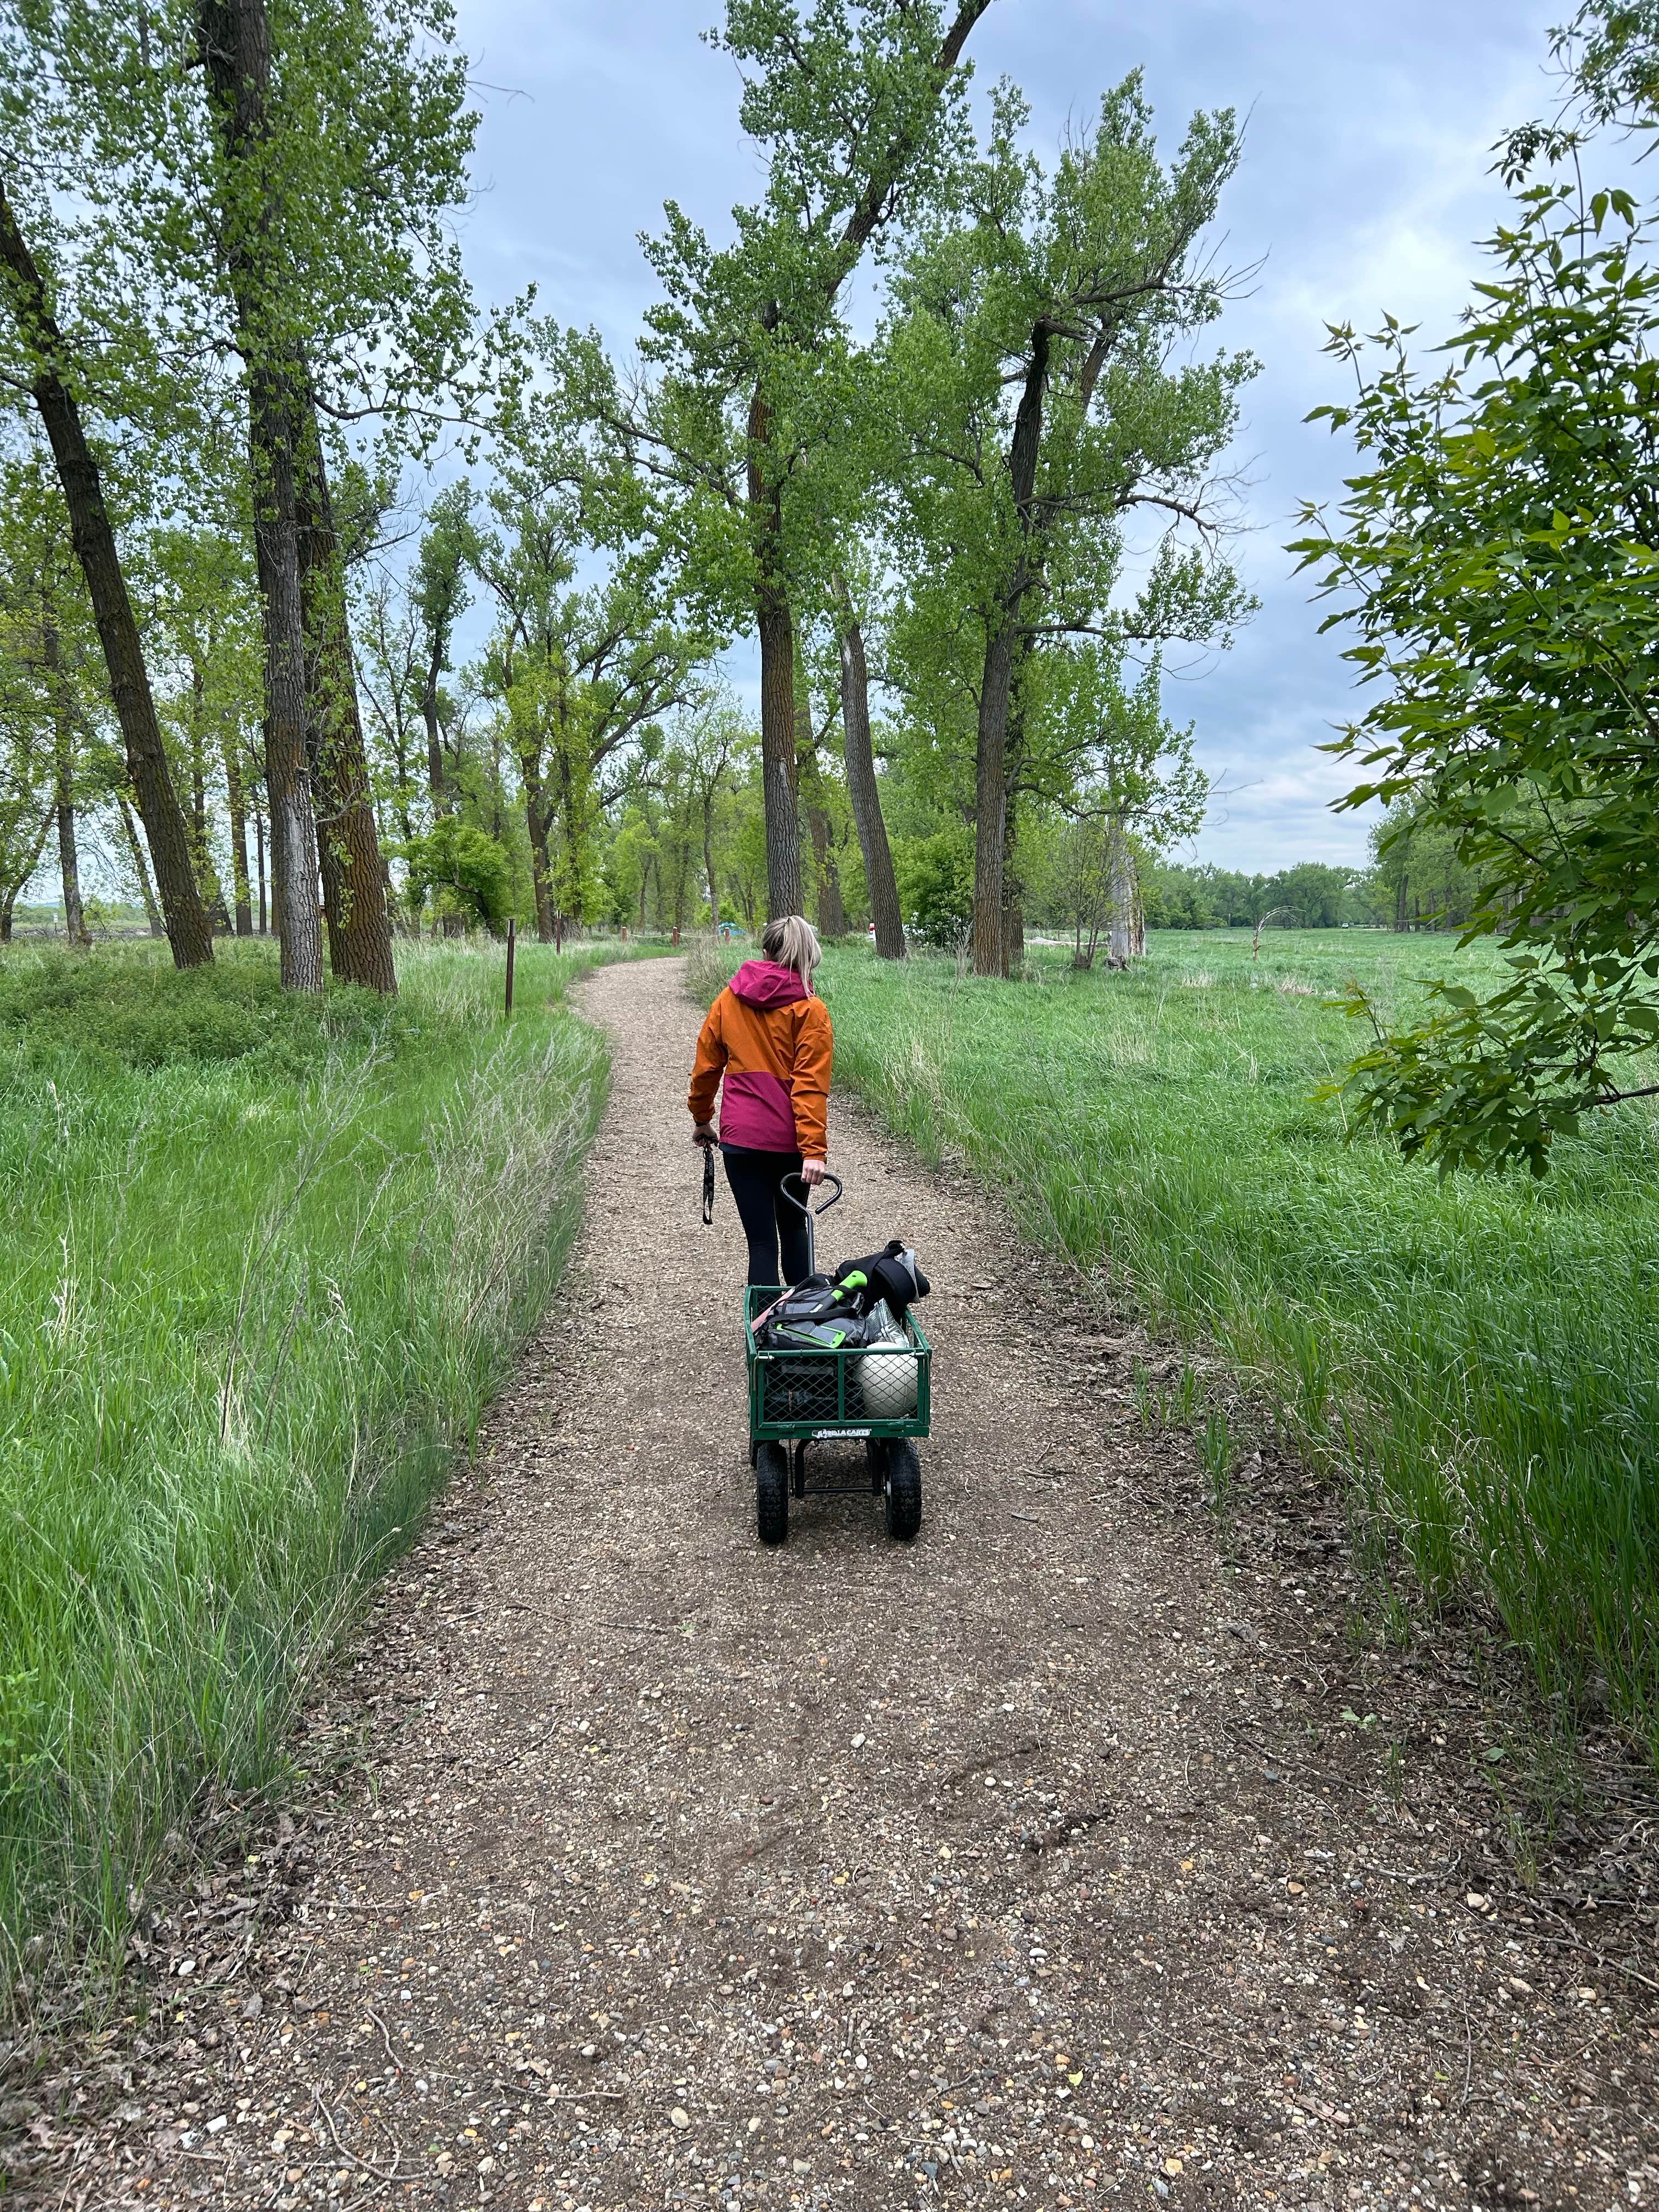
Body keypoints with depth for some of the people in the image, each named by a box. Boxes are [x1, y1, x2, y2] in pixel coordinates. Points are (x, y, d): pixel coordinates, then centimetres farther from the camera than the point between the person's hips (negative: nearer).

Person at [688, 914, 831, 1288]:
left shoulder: (729, 999, 4)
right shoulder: (810, 1010, -5)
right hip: (789, 1140, -1)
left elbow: (706, 1065, 11)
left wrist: (702, 1118, 25)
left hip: (739, 1137, 1)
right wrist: (814, 1149, -16)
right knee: (793, 1228, 21)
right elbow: (811, 1086, -13)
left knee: (762, 1240, 2)